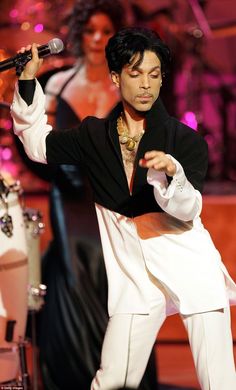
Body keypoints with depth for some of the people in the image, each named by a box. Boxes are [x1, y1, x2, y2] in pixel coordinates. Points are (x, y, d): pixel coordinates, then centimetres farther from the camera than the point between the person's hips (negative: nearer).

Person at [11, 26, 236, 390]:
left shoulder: (186, 140, -5)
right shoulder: (96, 135, 6)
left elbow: (188, 209, -14)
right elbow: (39, 143, 19)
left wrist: (172, 172, -35)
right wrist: (28, 82, 8)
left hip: (191, 268, -2)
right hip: (135, 272, 2)